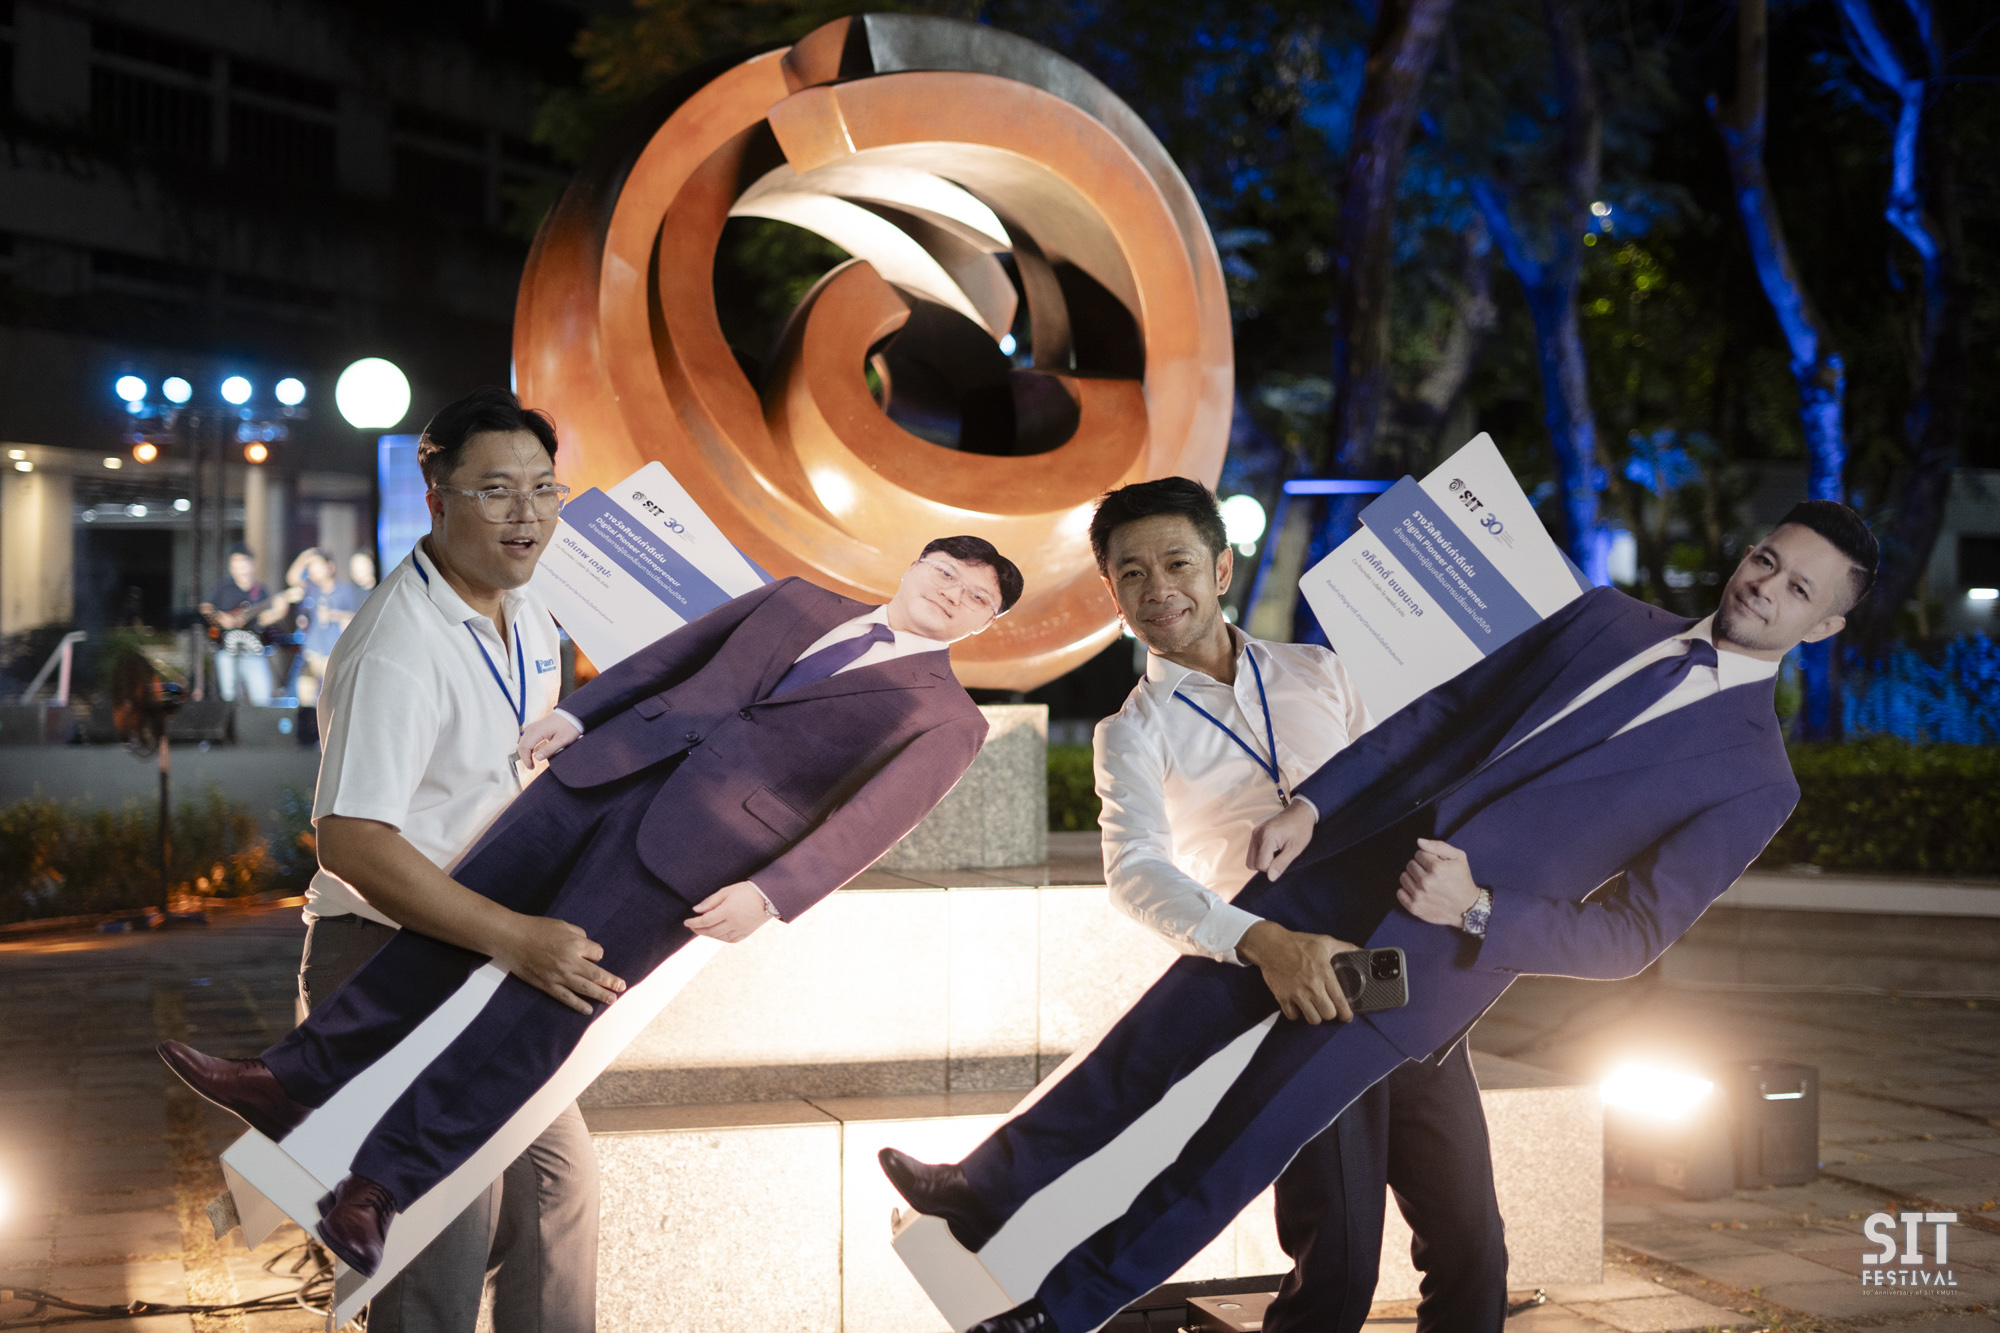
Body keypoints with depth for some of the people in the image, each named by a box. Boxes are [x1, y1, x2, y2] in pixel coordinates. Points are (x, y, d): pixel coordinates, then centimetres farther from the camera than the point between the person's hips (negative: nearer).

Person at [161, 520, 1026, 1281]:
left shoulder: (946, 719, 11)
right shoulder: (800, 601, 26)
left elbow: (870, 821, -4)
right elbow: (674, 652, 23)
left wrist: (769, 893, -19)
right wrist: (574, 714, 9)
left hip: (704, 836, -5)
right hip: (616, 763, 5)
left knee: (552, 990, -17)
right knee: (460, 912, -6)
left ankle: (382, 1185, -18)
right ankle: (294, 1083, -1)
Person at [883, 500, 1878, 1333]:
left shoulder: (1755, 780, -4)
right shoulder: (1607, 619, 11)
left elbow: (1631, 936, -8)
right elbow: (1440, 711, 13)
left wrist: (1478, 909, -22)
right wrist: (1311, 803, 2)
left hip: (1431, 952, -4)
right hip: (1340, 865, 4)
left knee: (1237, 1146, 2)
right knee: (1154, 1041, 9)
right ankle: (986, 1193, 26)